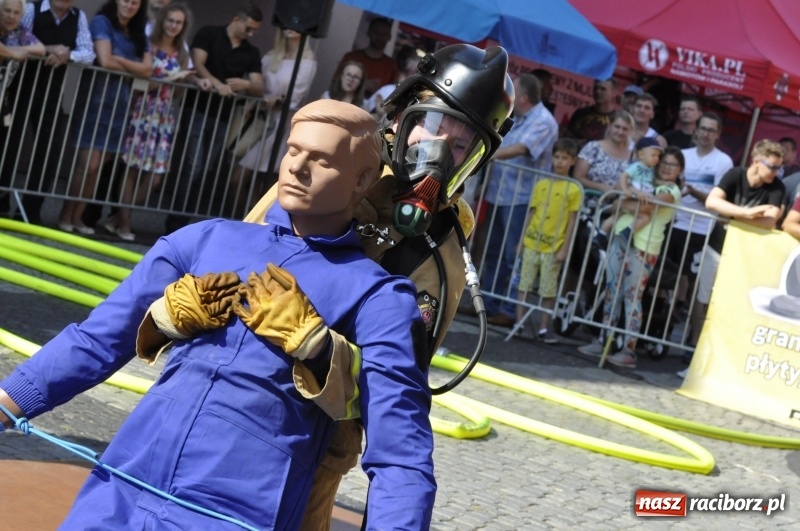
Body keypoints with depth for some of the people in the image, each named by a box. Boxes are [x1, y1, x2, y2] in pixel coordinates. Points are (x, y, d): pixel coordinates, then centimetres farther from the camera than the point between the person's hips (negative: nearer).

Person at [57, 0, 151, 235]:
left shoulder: (139, 34, 12)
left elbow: (147, 69, 0)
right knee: (88, 165, -10)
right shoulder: (102, 22, -5)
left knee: (99, 168, 4)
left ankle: (77, 216, 11)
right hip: (95, 100, -6)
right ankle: (65, 215, 1)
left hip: (119, 105, 6)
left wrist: (118, 60, -11)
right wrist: (131, 66, -1)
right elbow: (105, 61, -16)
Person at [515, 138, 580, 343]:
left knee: (548, 291, 4)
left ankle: (544, 328, 12)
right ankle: (519, 323, 12)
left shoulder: (573, 189, -3)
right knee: (524, 284, 6)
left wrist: (564, 249, -8)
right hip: (531, 243, 3)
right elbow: (531, 214, 10)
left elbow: (571, 221, -4)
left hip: (553, 247, -3)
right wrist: (521, 240, 8)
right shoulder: (541, 184, 6)